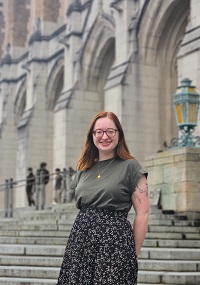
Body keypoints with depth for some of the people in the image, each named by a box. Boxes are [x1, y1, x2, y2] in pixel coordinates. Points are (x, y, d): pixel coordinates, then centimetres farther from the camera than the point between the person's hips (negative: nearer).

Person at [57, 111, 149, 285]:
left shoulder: (130, 167, -1)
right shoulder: (84, 170, 14)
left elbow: (142, 214, -3)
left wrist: (133, 254, -2)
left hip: (114, 240, -4)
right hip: (80, 240, 5)